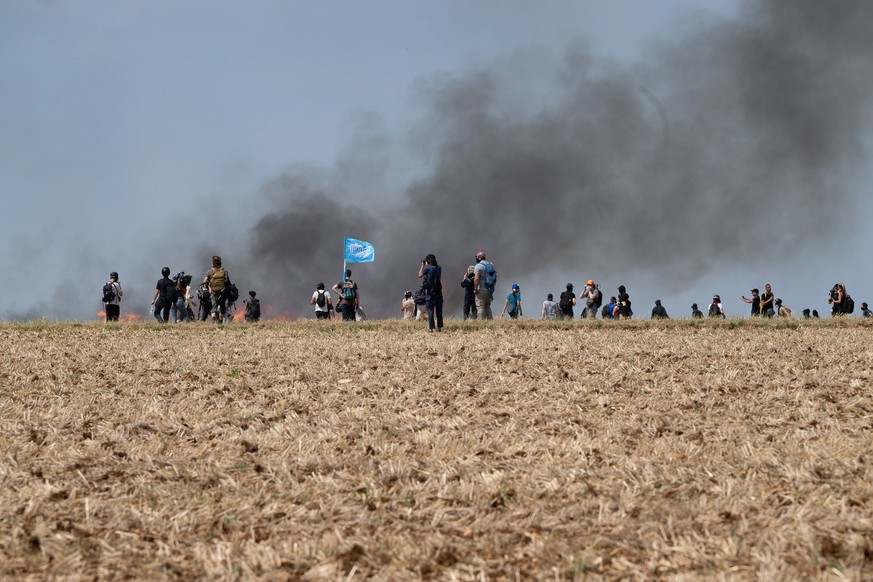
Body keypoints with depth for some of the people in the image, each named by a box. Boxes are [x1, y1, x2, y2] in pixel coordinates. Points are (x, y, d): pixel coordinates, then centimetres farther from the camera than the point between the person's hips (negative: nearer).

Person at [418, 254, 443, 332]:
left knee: (430, 310, -2)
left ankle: (431, 328, -6)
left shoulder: (427, 268, -10)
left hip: (430, 291, -5)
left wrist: (422, 265, 11)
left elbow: (420, 275, 3)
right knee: (439, 310, 8)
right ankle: (439, 327, 10)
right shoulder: (439, 268, 5)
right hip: (438, 291, 5)